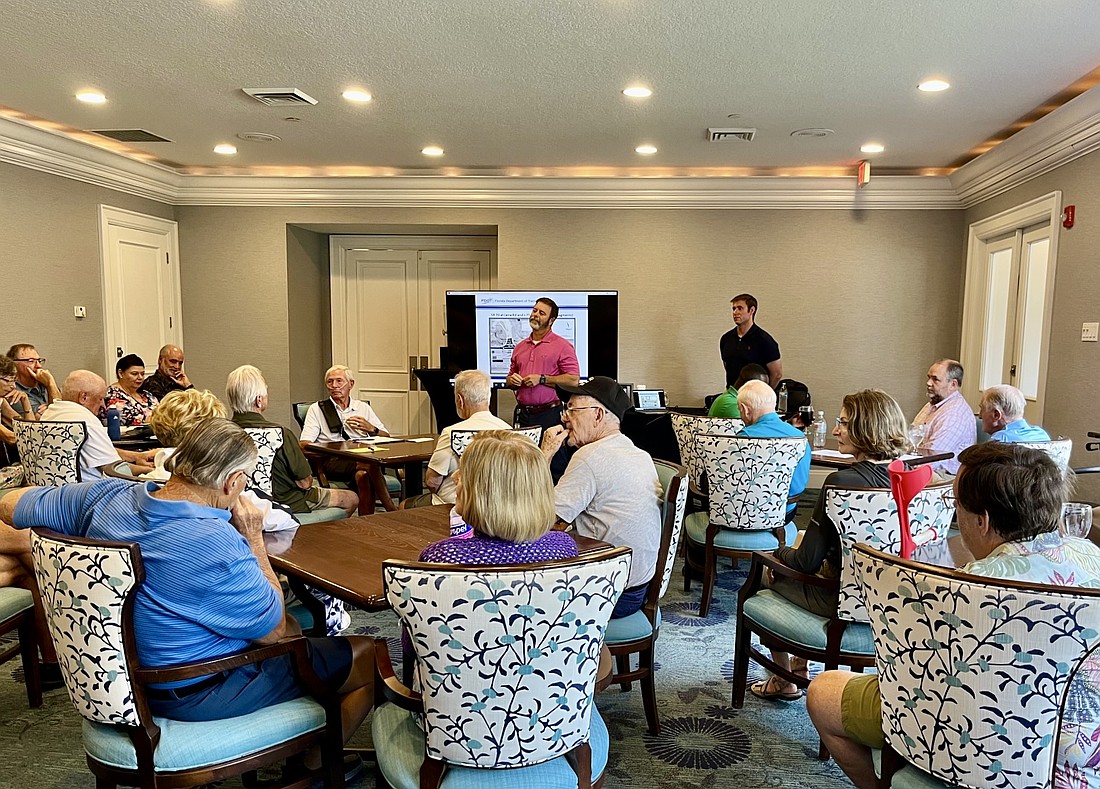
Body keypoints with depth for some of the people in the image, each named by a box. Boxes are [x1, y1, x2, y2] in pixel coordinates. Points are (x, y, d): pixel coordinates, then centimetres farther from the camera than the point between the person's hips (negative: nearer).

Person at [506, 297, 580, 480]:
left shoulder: (562, 345, -1)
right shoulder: (519, 347, 17)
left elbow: (573, 380, -10)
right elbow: (510, 380, 25)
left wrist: (542, 379, -13)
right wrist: (512, 380, 1)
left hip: (550, 414, -5)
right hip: (522, 414, 5)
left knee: (556, 466, -4)